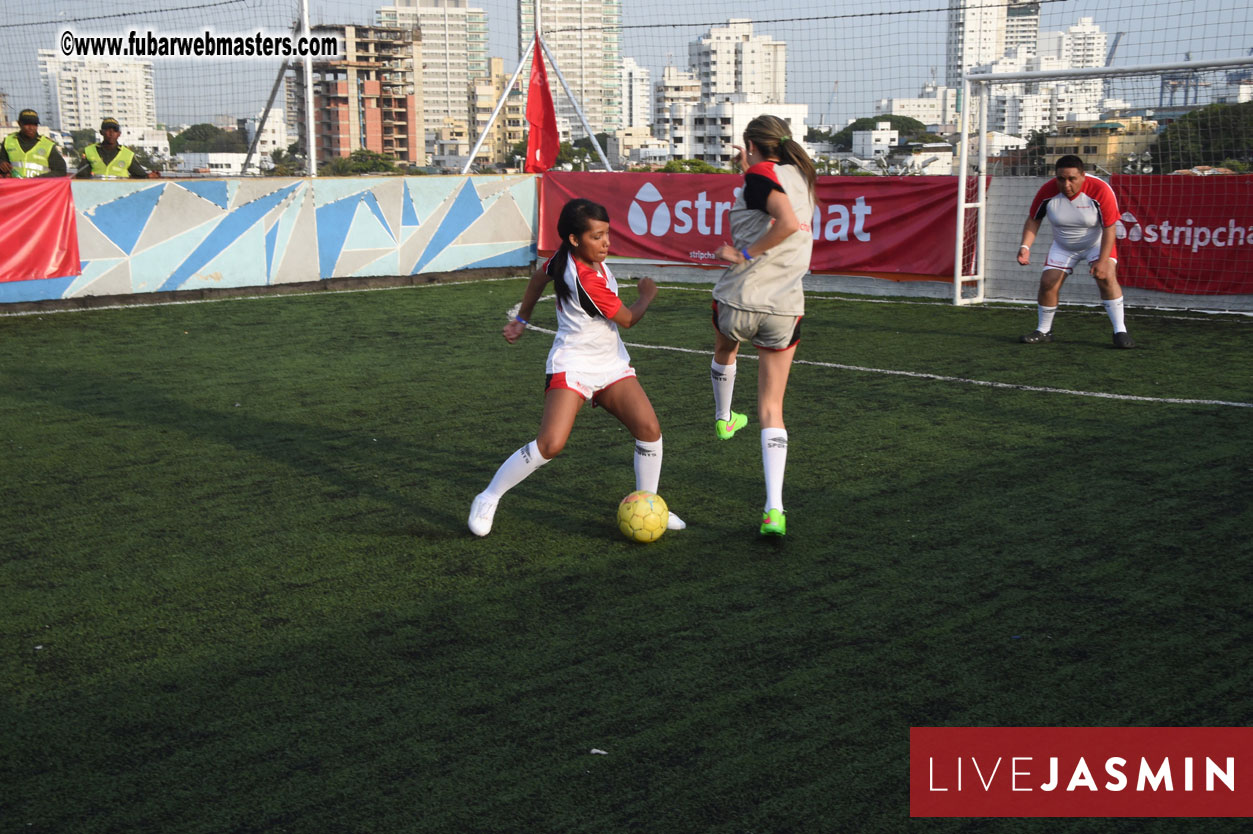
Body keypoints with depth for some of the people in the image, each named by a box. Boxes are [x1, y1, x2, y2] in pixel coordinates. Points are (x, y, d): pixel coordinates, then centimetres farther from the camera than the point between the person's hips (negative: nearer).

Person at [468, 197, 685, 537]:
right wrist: (648, 294, 9)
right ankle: (488, 499, 0)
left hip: (612, 365, 9)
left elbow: (538, 277, 17)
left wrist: (521, 319, 29)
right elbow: (628, 319, -11)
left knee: (649, 428, -9)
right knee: (550, 444, -20)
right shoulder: (587, 281, -25)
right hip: (573, 366, -8)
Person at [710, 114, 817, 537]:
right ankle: (774, 510, -6)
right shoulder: (798, 176, 12)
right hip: (785, 307, 5)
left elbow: (787, 222, -27)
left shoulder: (761, 173, -9)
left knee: (724, 350, 34)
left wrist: (743, 253, -18)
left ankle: (723, 419, 55)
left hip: (740, 298, -4)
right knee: (772, 409, 5)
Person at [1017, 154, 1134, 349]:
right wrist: (1025, 246, -19)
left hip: (1097, 242, -3)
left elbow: (1109, 228, -24)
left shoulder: (1100, 190, -29)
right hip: (1062, 246, 3)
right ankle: (1043, 331, 14)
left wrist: (1102, 260, -31)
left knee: (1106, 277, -22)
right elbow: (1033, 219, -5)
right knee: (1047, 283, -7)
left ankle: (1120, 331, -14)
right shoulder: (1047, 192, -22)